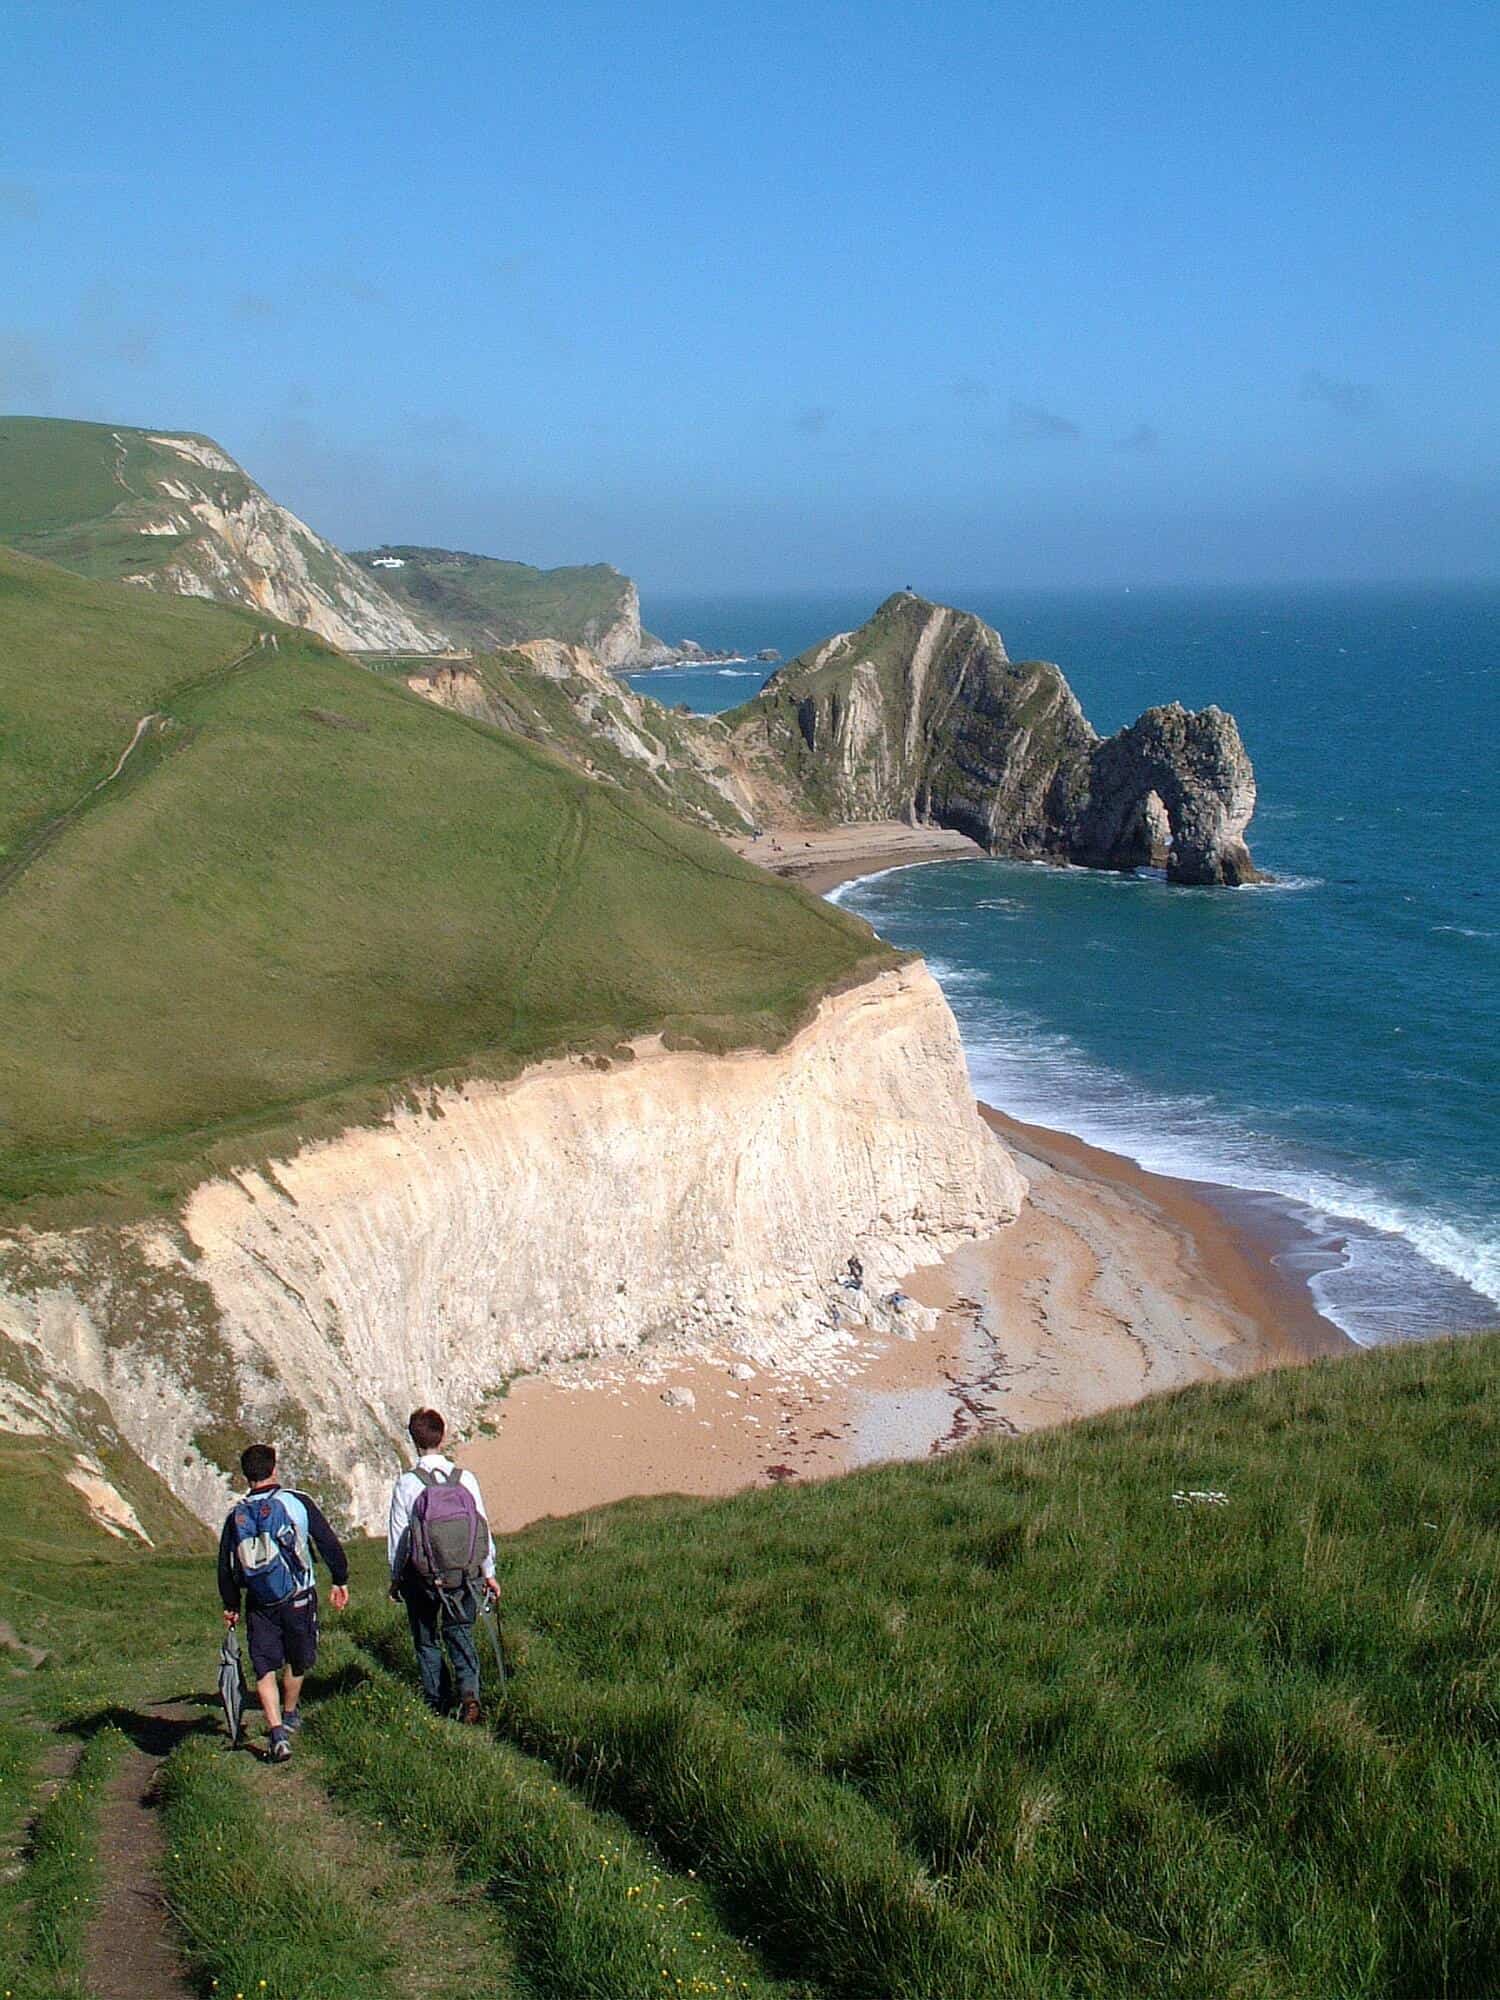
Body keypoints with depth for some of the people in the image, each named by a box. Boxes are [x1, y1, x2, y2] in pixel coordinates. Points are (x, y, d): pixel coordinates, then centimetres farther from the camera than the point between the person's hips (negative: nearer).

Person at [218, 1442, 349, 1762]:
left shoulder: (236, 1514, 1)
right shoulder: (297, 1502, -5)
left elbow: (225, 1565, 6)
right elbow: (329, 1543, -2)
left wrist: (230, 1606, 17)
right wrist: (341, 1581, 10)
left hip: (259, 1604, 1)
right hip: (299, 1597, -1)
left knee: (264, 1670, 5)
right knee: (297, 1661, 20)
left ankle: (277, 1732, -9)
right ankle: (290, 1716, 38)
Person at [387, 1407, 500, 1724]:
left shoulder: (407, 1484, -13)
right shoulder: (465, 1479, -6)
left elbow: (397, 1536, -6)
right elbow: (483, 1529, 0)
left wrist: (396, 1578, 8)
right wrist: (488, 1573, 12)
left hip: (421, 1578, -2)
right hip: (465, 1575, 2)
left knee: (427, 1642, 15)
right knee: (461, 1637, 11)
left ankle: (437, 1702, 19)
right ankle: (469, 1695, -9)